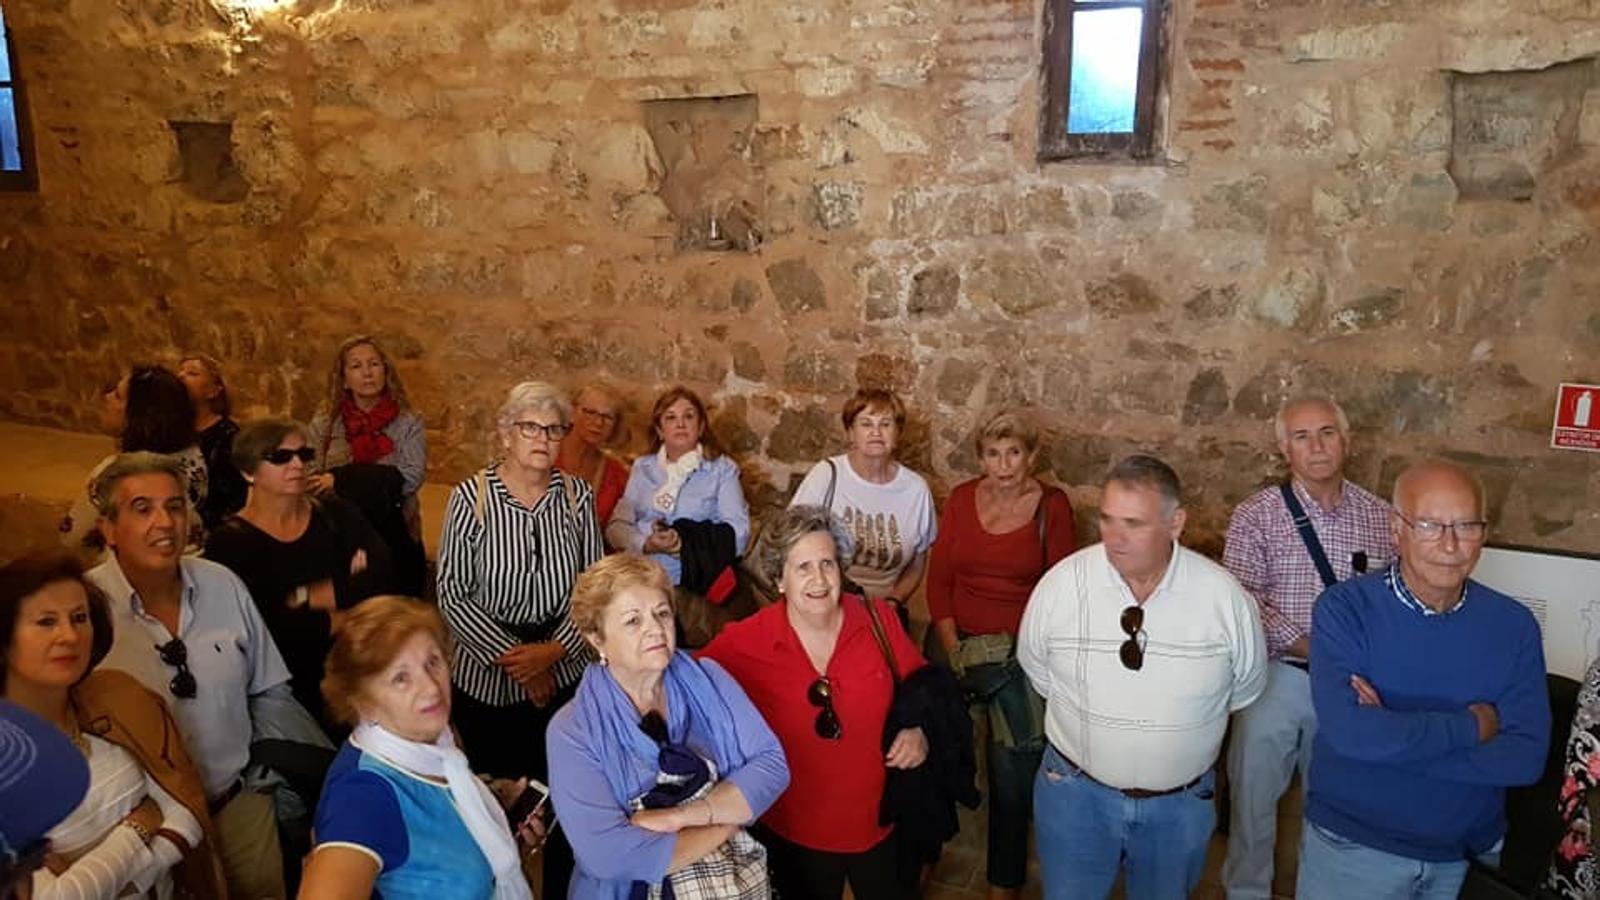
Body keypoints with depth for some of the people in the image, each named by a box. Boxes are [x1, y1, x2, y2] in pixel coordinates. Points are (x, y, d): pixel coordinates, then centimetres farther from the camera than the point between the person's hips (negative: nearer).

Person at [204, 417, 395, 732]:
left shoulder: (336, 514, 7)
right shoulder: (229, 542, -3)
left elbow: (383, 577, -6)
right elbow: (260, 627, -14)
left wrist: (302, 598, -12)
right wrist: (342, 620, -9)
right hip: (285, 691, -2)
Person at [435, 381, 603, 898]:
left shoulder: (577, 496, -3)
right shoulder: (471, 497, -10)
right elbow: (453, 596, -9)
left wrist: (553, 651, -12)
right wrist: (510, 657, -13)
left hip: (564, 676, 2)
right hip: (487, 680, -2)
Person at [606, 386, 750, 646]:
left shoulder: (723, 469, 10)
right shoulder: (642, 467, 19)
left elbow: (738, 532, -3)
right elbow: (616, 525, 10)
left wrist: (683, 544, -15)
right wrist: (646, 544, -10)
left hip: (693, 585, -2)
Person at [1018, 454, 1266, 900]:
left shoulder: (1225, 596, -17)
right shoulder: (1060, 583, -18)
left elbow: (1244, 690, 2)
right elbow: (1039, 673, 0)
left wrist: (1185, 731, 8)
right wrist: (1090, 719, 5)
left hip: (1181, 803, 1)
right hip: (1076, 791, -1)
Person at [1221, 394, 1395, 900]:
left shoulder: (1378, 517, 2)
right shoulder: (1256, 516, -6)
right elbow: (1243, 601, -13)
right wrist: (1310, 646, -19)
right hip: (1277, 677, -2)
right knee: (1254, 791, 9)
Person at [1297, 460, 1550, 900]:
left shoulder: (1514, 625, -6)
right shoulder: (1344, 609, -16)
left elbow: (1526, 758, -14)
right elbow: (1347, 732, -27)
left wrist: (1392, 737, -23)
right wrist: (1471, 726, -17)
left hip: (1470, 853, 3)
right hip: (1351, 847, -3)